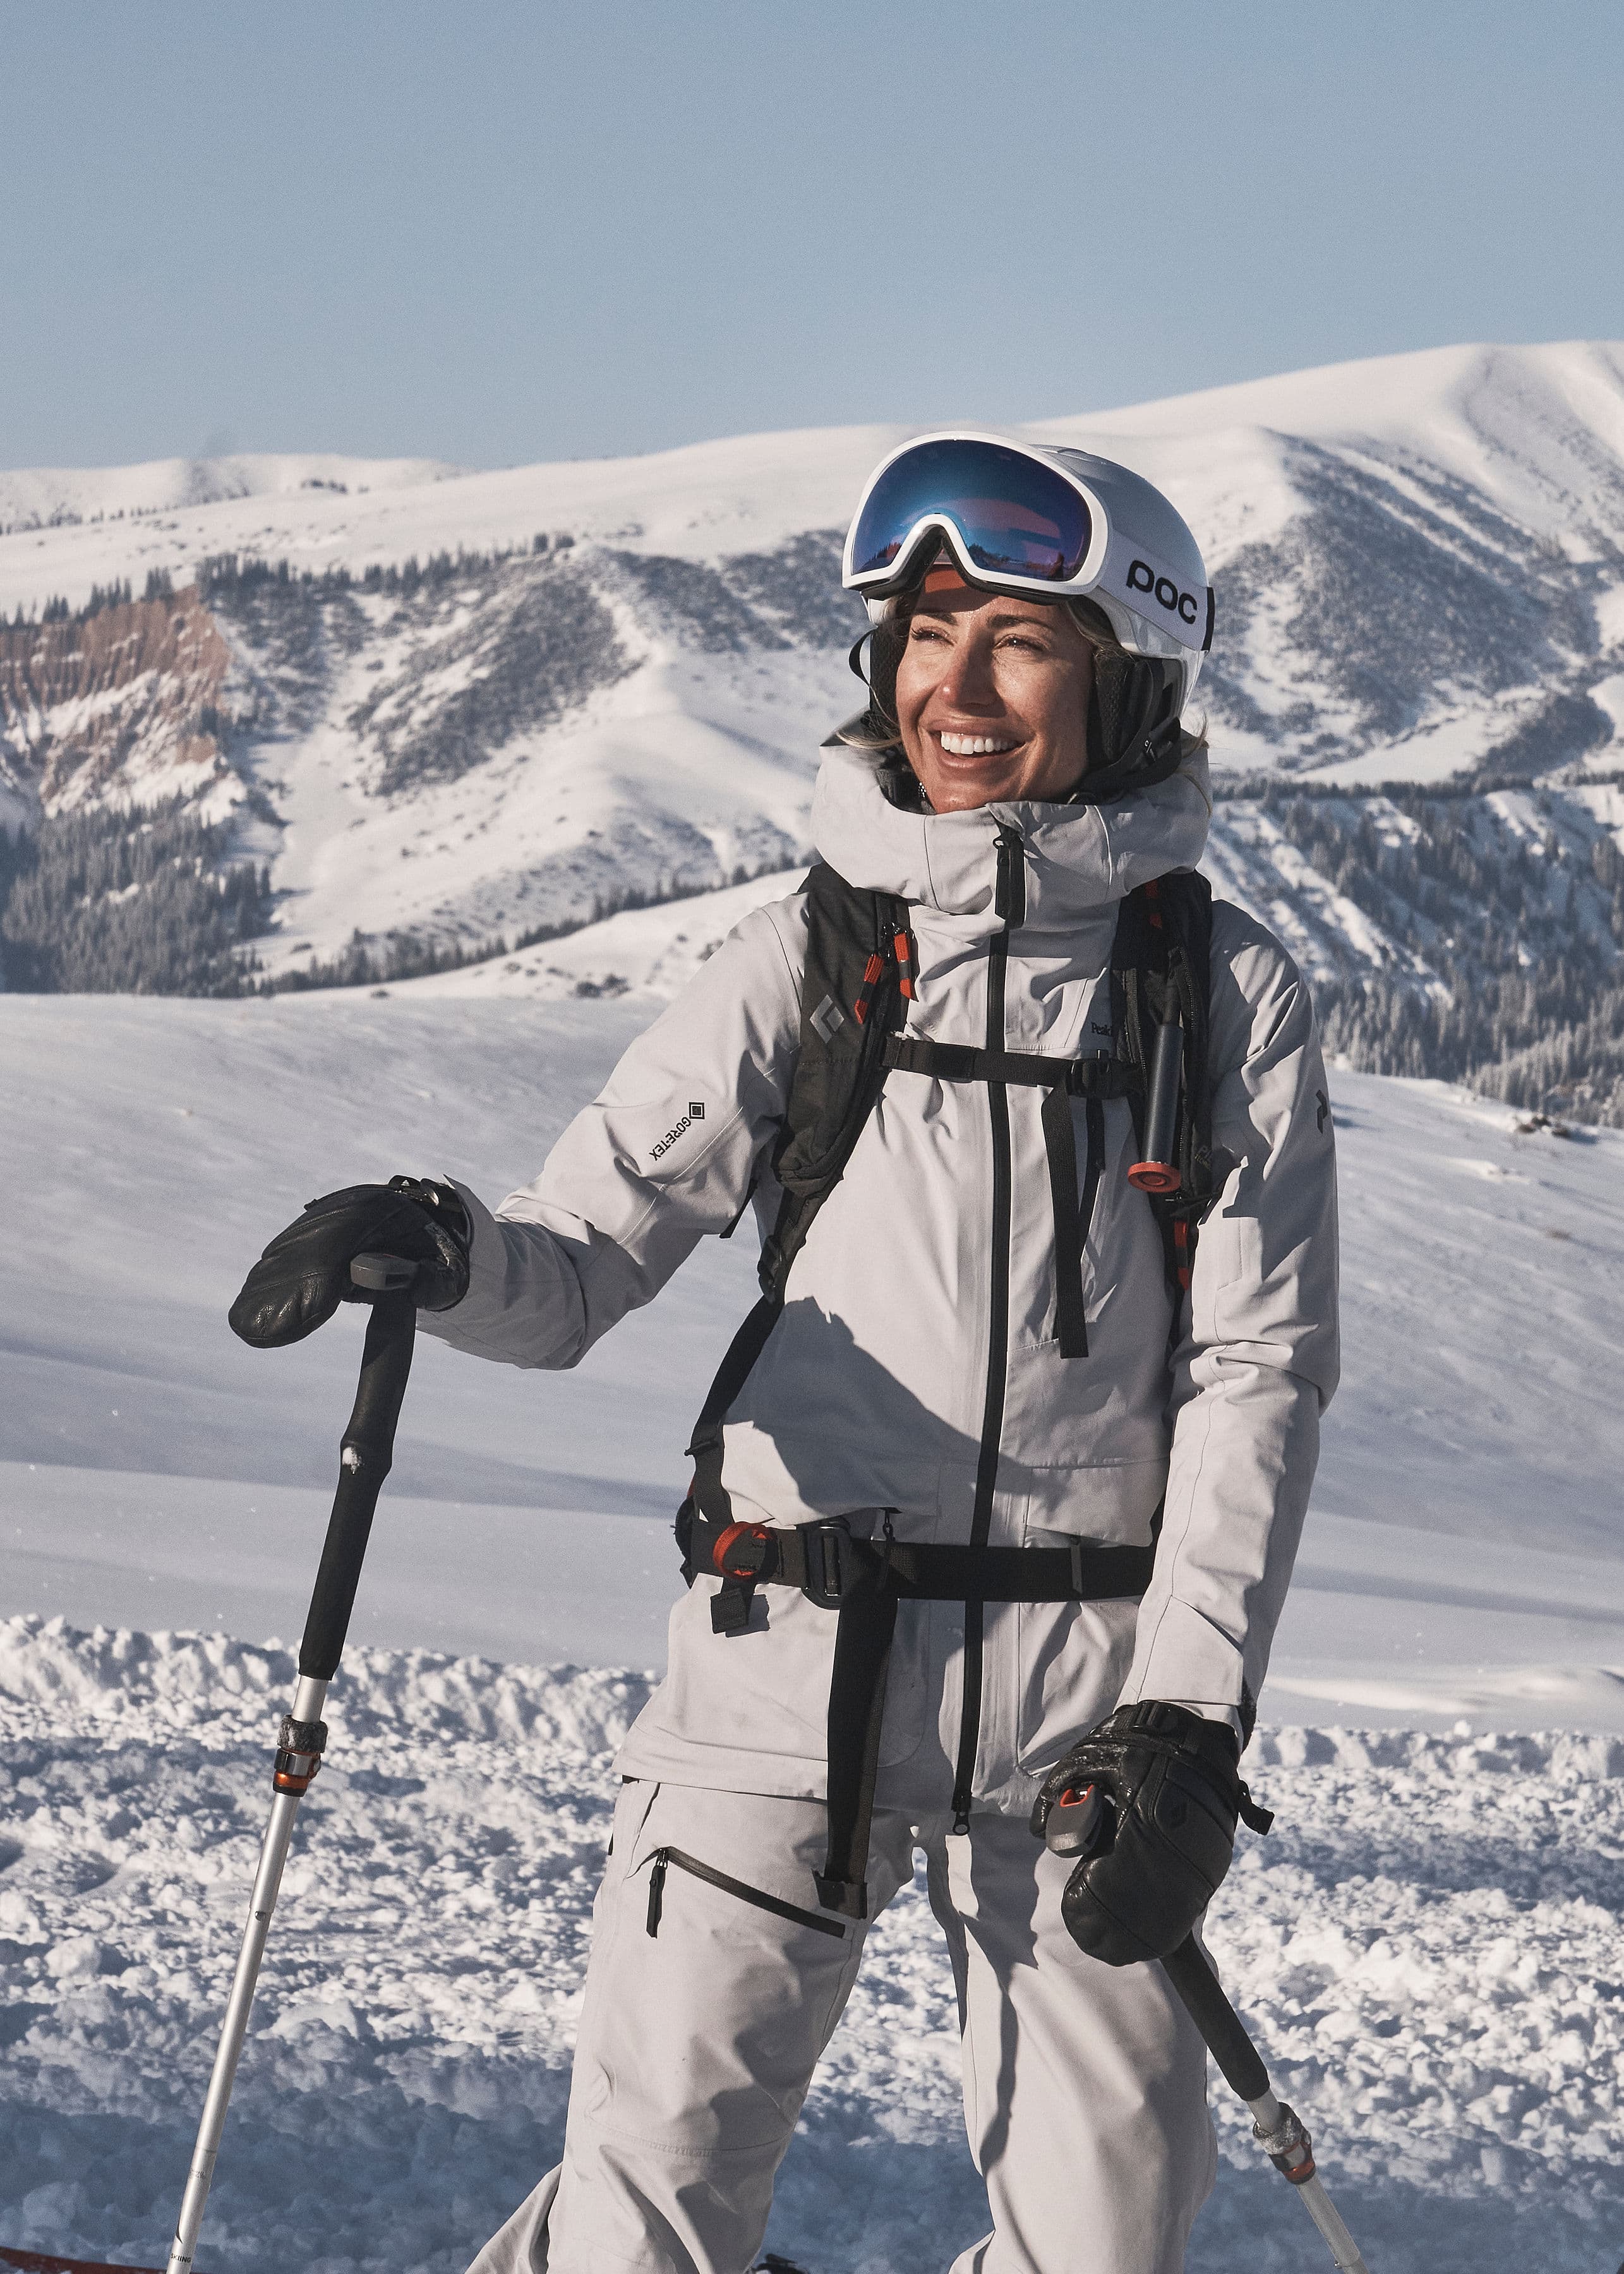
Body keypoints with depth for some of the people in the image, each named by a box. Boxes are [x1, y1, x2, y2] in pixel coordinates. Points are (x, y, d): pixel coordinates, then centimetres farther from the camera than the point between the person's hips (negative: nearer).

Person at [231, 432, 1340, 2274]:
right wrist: (437, 1251, -21)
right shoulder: (806, 961, 6)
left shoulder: (1226, 997, 4)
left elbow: (1258, 1372, 1)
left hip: (1084, 1683, 0)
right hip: (792, 1653, 0)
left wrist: (1189, 1714, -8)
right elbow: (580, 1266, 3)